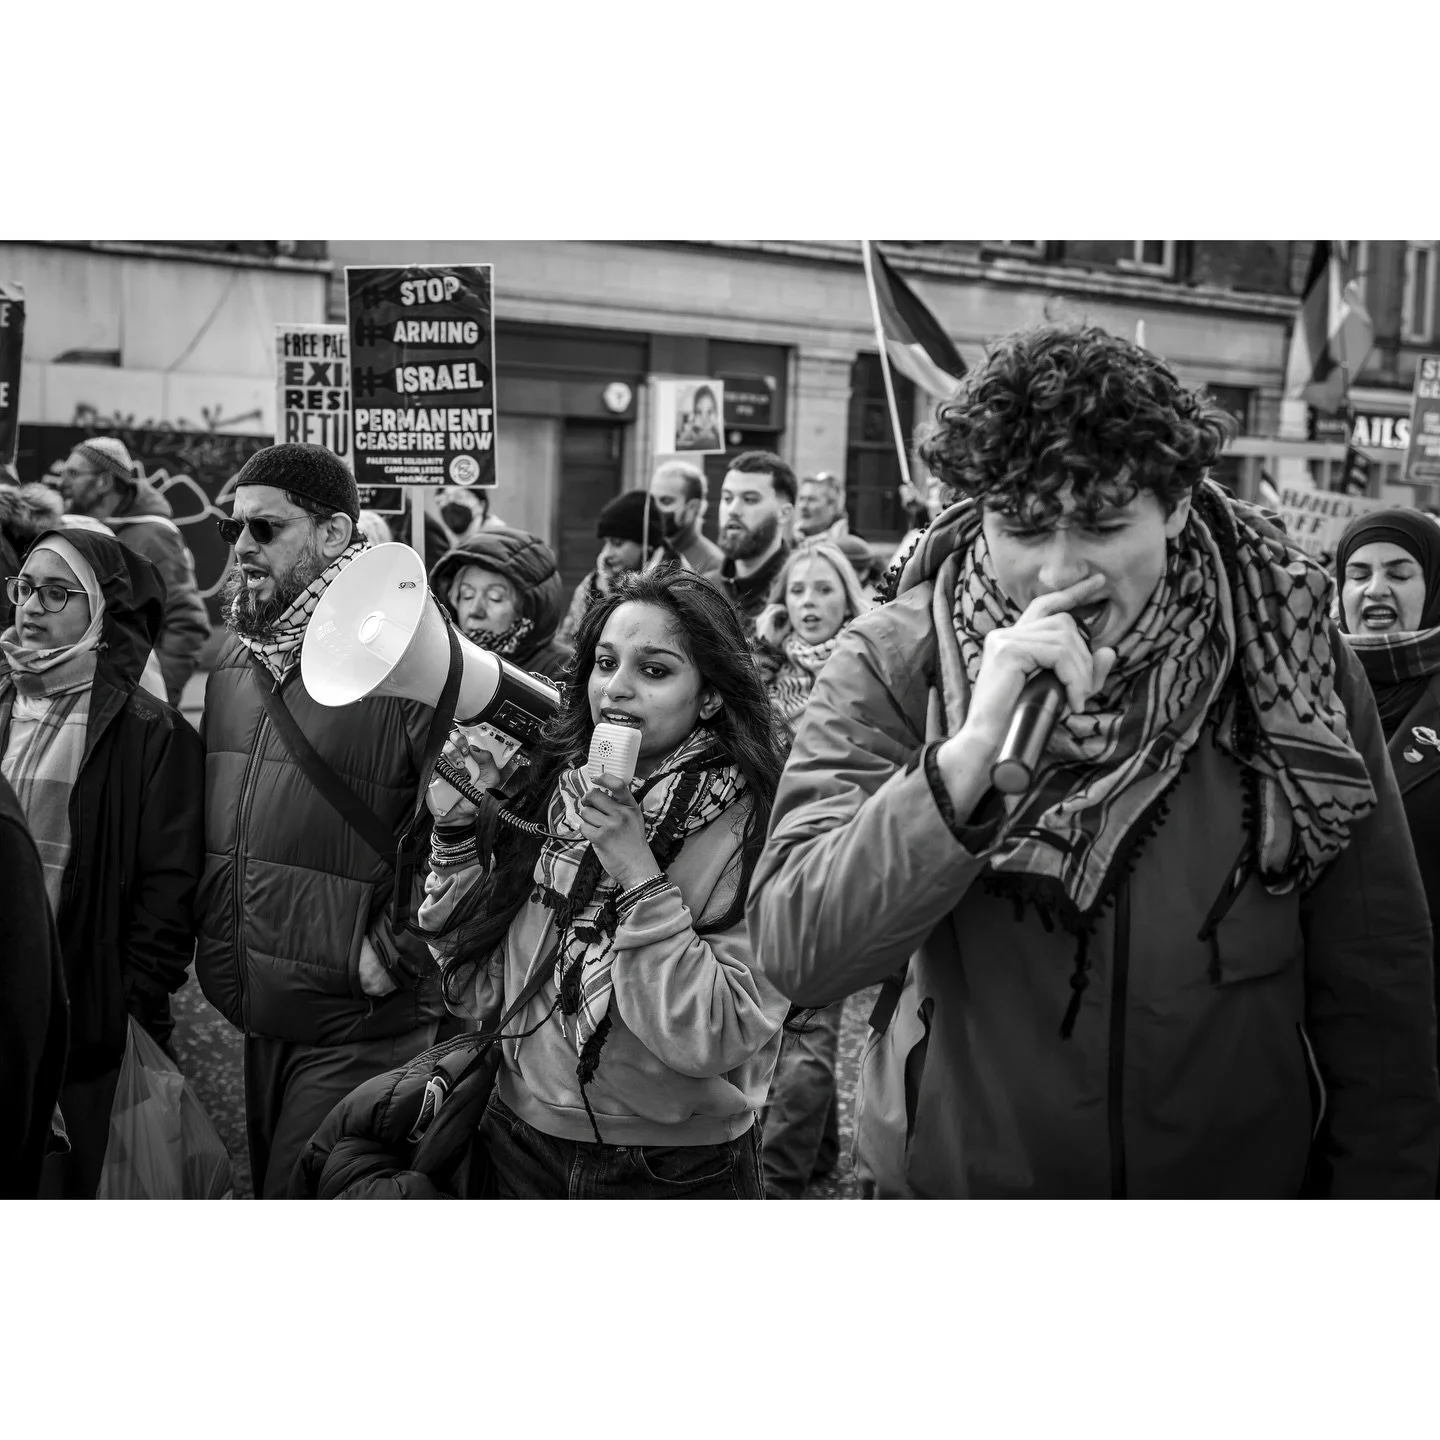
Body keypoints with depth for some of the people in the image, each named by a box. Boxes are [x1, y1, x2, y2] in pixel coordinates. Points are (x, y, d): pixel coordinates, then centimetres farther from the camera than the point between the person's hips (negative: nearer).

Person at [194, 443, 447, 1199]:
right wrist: (213, 938, 13)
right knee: (269, 1187, 22)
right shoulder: (237, 650, 9)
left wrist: (396, 950, -18)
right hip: (254, 1013, 7)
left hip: (357, 1025, -7)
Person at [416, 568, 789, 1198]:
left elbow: (714, 1040, -23)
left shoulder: (749, 825, -16)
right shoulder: (549, 794, -3)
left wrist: (639, 876, -27)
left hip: (677, 1170, -4)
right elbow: (476, 990, -3)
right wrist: (460, 826, -11)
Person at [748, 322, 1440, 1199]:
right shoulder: (893, 666, -15)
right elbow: (796, 956, -24)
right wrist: (970, 753, -34)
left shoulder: (1288, 660, -12)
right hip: (966, 1181, 0)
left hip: (1255, 1176, 1)